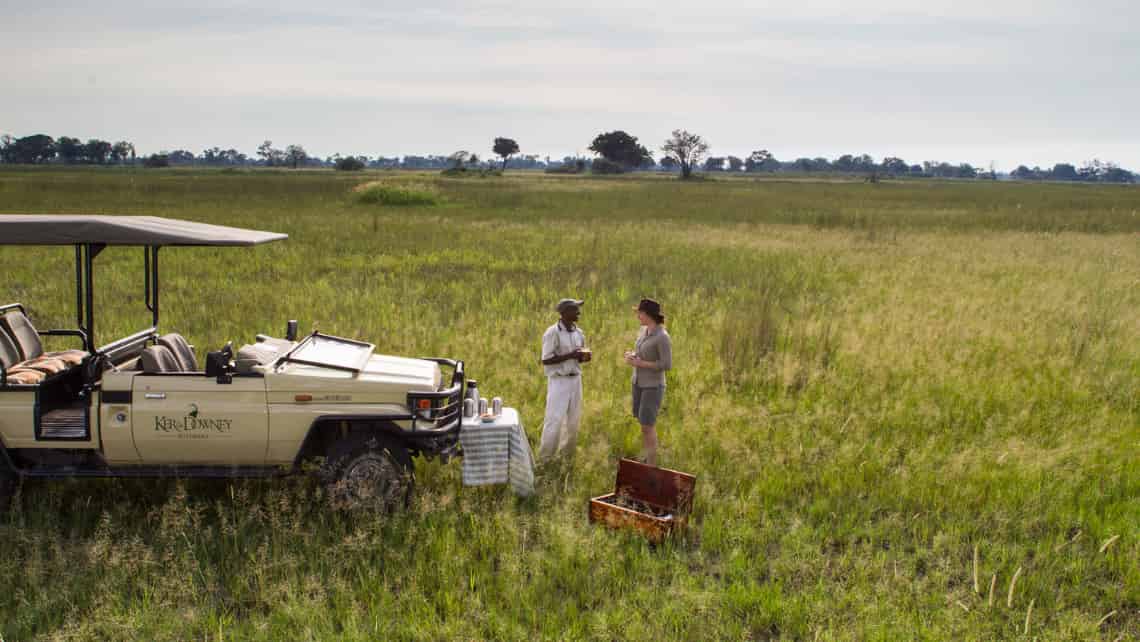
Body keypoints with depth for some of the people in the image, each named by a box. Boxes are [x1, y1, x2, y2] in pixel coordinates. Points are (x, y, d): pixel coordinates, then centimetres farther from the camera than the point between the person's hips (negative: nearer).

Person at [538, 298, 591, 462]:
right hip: (558, 381, -6)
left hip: (575, 380, 6)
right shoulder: (552, 333, -16)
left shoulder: (579, 332, 6)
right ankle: (545, 459, 5)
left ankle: (566, 456, 23)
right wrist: (570, 355, -25)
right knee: (554, 420, -7)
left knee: (573, 420, 9)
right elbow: (546, 360, -18)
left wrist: (585, 356, -9)